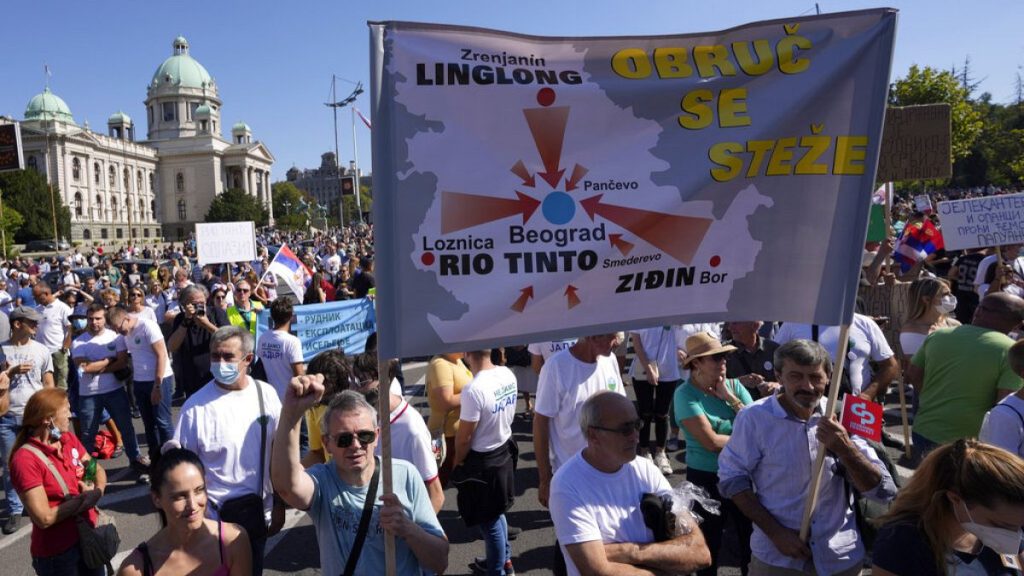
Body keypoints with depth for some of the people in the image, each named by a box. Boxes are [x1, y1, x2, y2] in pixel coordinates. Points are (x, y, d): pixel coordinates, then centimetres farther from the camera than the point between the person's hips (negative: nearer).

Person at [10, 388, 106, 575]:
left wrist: (96, 491, -15)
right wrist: (86, 498, -15)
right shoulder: (25, 459, -21)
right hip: (57, 552, -6)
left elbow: (98, 471, 5)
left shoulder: (69, 439, -1)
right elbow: (44, 518, -23)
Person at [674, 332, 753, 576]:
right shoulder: (686, 394, -16)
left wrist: (730, 397, -15)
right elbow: (711, 442, -21)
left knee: (751, 536, 15)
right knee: (709, 543, 15)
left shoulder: (733, 385, -1)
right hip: (706, 478, -4)